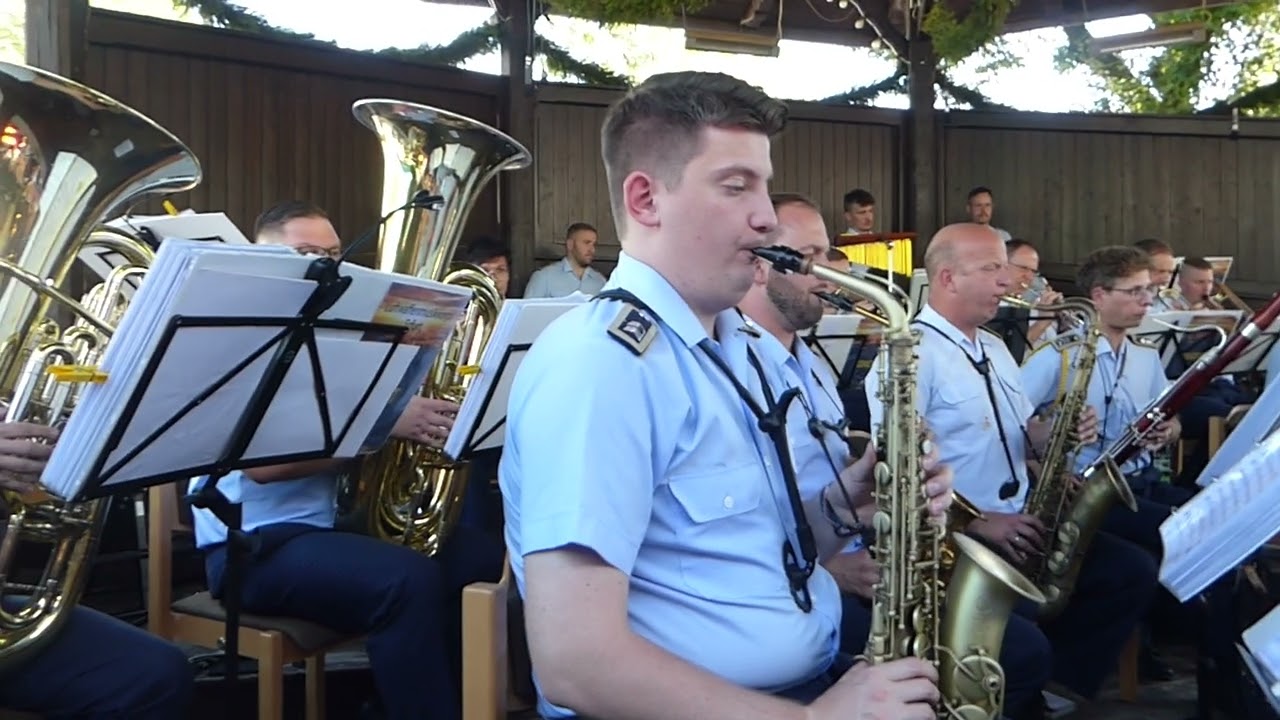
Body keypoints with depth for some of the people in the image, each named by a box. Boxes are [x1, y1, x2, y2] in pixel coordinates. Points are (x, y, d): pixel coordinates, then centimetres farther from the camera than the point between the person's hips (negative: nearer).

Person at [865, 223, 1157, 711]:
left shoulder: (994, 347, 18)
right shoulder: (910, 352, -13)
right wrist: (978, 522, -22)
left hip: (1017, 524, 9)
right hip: (953, 537, -9)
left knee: (1133, 572, 0)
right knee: (1025, 616, -32)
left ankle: (1061, 687, 6)